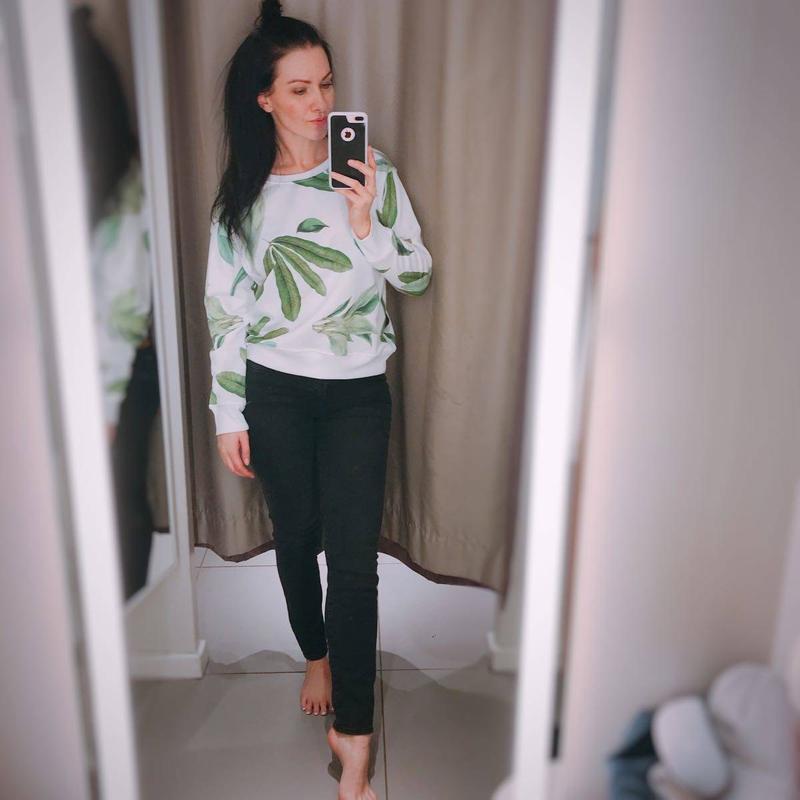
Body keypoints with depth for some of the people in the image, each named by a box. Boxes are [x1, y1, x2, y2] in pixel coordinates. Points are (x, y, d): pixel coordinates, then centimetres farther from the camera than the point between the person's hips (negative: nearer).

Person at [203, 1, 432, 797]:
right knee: (296, 538, 16)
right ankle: (316, 656, 43)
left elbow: (417, 277, -2)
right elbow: (224, 307, 2)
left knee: (354, 558, -4)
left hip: (357, 394, -1)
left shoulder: (372, 170, -1)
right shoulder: (242, 192, 1)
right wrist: (228, 413, 0)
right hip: (274, 393, 2)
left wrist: (366, 225, -20)